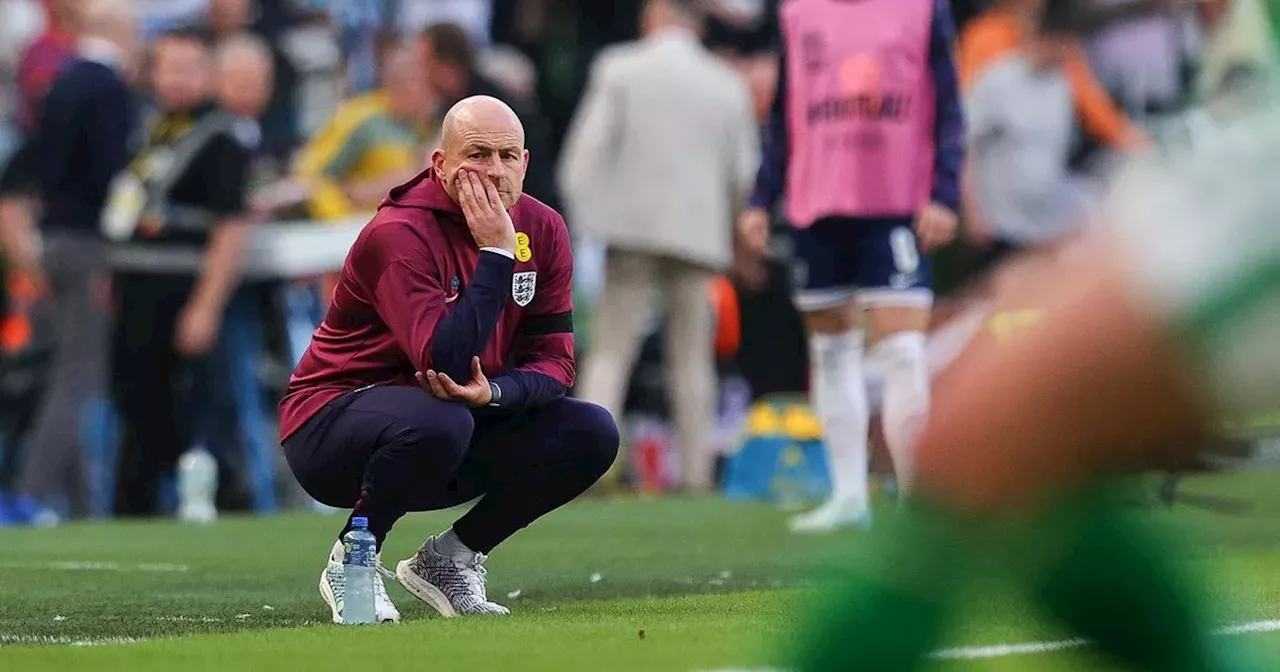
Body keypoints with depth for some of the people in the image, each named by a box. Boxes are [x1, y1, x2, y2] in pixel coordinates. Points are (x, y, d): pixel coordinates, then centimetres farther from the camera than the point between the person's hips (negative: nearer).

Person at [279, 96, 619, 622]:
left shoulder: (541, 230, 0)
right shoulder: (399, 234, -22)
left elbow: (554, 362, -3)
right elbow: (444, 360, -32)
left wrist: (493, 393, -25)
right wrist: (496, 253, -30)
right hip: (331, 424, -7)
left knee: (591, 435, -9)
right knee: (438, 421, -39)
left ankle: (448, 558, 5)